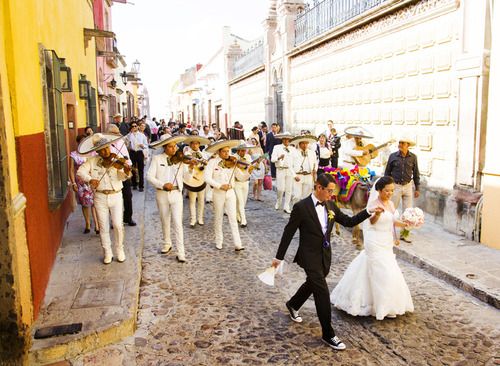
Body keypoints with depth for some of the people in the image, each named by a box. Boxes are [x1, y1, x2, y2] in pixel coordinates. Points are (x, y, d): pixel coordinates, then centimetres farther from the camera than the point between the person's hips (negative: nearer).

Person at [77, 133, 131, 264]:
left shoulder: (117, 160, -4)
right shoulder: (92, 161, 1)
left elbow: (121, 177, -16)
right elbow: (80, 172, -9)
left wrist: (126, 172, -39)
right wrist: (90, 179, -28)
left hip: (116, 196, -1)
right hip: (100, 197, 1)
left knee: (118, 225, -5)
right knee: (104, 227, 7)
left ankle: (120, 249, 18)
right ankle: (107, 253, 22)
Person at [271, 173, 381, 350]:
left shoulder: (331, 205, 1)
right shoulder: (301, 207, -17)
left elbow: (349, 222, 8)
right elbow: (288, 232, -10)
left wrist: (369, 211, -4)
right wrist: (279, 257, -6)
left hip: (325, 255, 7)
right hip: (310, 256, -7)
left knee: (312, 284, 24)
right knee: (322, 292, -7)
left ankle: (292, 305, 51)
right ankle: (328, 334, 7)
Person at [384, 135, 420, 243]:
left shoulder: (413, 157, 1)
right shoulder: (393, 156, -2)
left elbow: (416, 173, 8)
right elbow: (387, 172, 5)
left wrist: (417, 188, 7)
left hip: (408, 186, 1)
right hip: (395, 186, -1)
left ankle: (405, 234, 14)